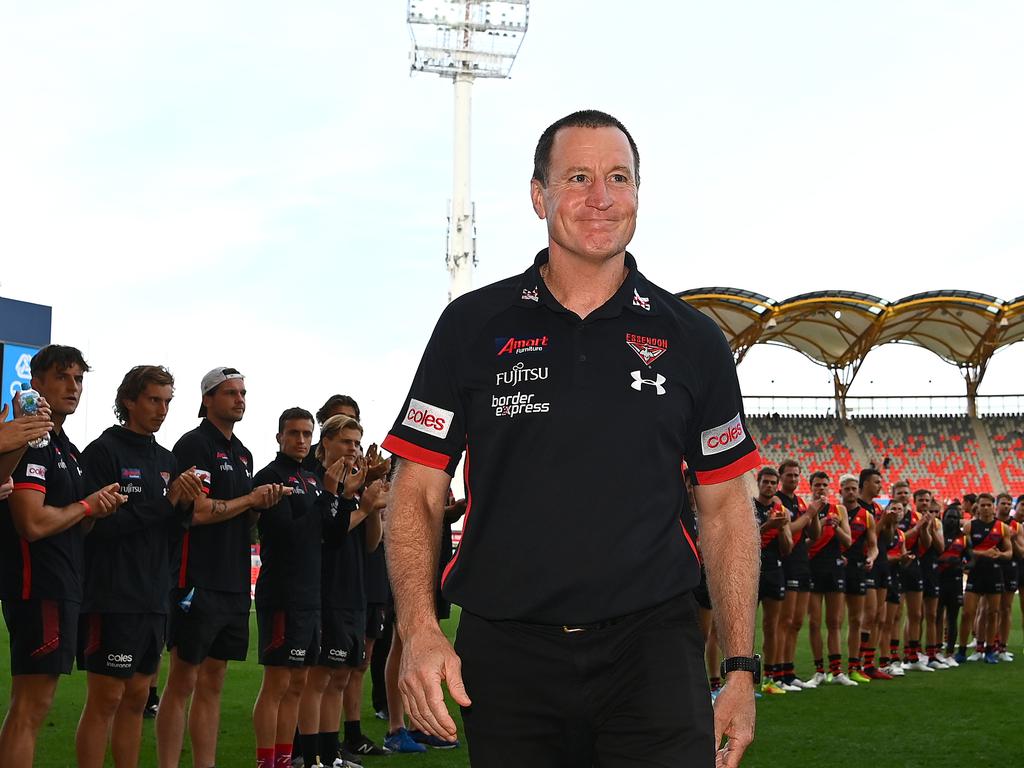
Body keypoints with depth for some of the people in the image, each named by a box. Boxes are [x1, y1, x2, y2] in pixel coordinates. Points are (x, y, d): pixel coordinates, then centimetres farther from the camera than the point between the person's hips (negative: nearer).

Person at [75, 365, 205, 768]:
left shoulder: (166, 459, 15)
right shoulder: (103, 451, -7)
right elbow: (100, 523, -17)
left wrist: (184, 504, -5)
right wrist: (166, 501, -15)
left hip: (153, 599, 7)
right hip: (112, 597, -7)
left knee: (136, 697, 11)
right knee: (105, 699, -5)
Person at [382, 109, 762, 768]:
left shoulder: (693, 339, 8)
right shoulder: (473, 326, 5)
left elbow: (726, 507, 10)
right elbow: (418, 493, 4)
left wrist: (741, 667, 3)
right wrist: (419, 630, -11)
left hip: (651, 647, 0)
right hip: (506, 656, 0)